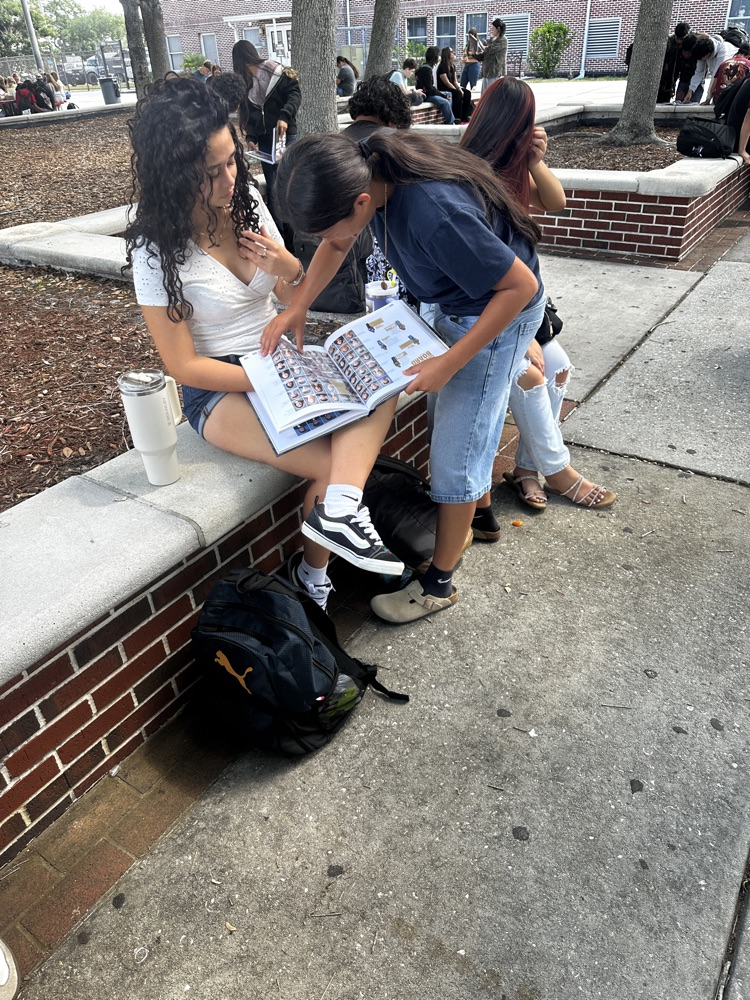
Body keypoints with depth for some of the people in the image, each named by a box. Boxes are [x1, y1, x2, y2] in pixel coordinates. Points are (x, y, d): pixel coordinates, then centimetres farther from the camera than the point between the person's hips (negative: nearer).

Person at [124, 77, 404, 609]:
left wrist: (289, 270, -15)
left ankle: (337, 508, -29)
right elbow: (184, 365, -13)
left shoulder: (248, 201, 1)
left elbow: (297, 298, 10)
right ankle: (312, 578, -4)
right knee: (332, 464, -26)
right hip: (219, 389, -6)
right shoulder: (157, 249, -14)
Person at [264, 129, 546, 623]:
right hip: (459, 306, 9)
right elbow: (339, 241, 5)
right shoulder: (367, 167, -14)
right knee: (474, 418, 24)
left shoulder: (433, 214, -39)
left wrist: (451, 362, -27)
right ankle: (480, 512, 49)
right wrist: (298, 307, -6)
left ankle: (439, 582, 15)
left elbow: (521, 285, -29)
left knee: (455, 451, -2)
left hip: (501, 313, -8)